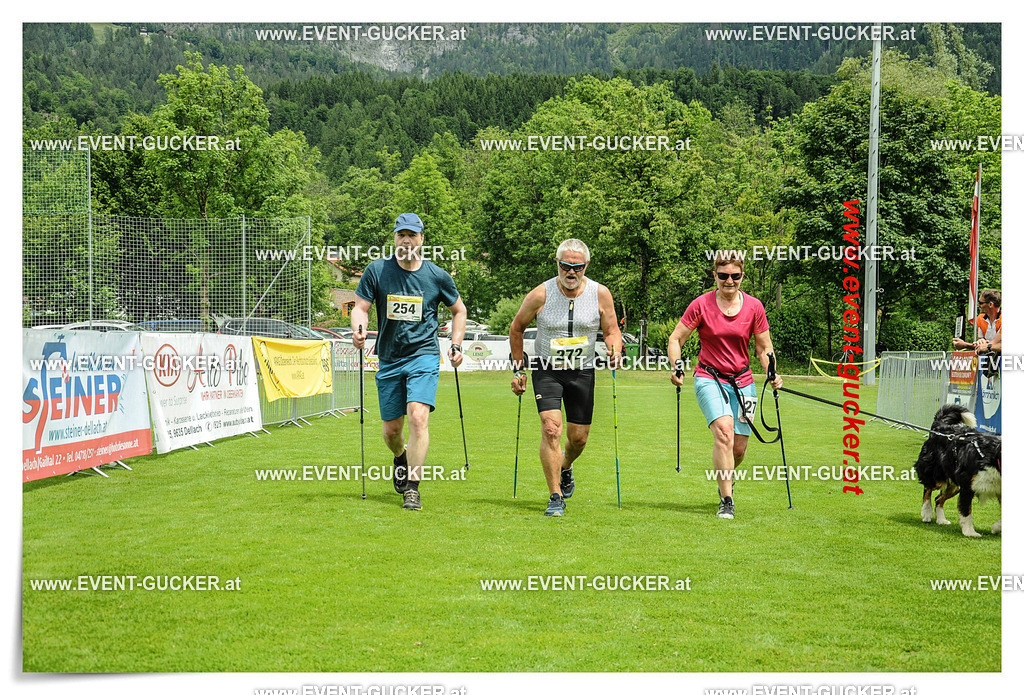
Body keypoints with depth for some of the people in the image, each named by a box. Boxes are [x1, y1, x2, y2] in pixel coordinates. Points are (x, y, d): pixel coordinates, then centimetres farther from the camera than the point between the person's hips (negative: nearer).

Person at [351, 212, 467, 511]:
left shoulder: (437, 276, 1)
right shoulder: (377, 270, 0)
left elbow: (459, 310, 15)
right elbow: (360, 307, 0)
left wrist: (456, 345, 4)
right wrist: (359, 329, -22)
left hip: (424, 356, -2)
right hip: (389, 360, 2)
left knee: (418, 417, -21)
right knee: (391, 431, 8)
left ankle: (412, 489, -17)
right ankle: (401, 459, 45)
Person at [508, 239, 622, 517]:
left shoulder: (600, 294, -7)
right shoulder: (541, 295, -12)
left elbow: (611, 330, 4)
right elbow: (516, 329, 2)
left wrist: (615, 349, -18)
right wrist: (518, 370, 2)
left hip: (582, 371, 2)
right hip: (546, 369, -2)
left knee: (579, 437, 8)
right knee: (551, 429, -18)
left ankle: (565, 467, 44)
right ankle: (555, 497, -11)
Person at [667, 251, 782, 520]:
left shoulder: (754, 306, 0)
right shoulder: (701, 305, -6)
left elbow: (764, 348, 9)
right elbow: (675, 339, 0)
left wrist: (772, 374, -7)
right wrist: (676, 366, -16)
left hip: (742, 381, 3)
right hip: (709, 378, -3)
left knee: (738, 449, 3)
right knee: (724, 432, -26)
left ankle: (725, 480, 38)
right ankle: (726, 501, -21)